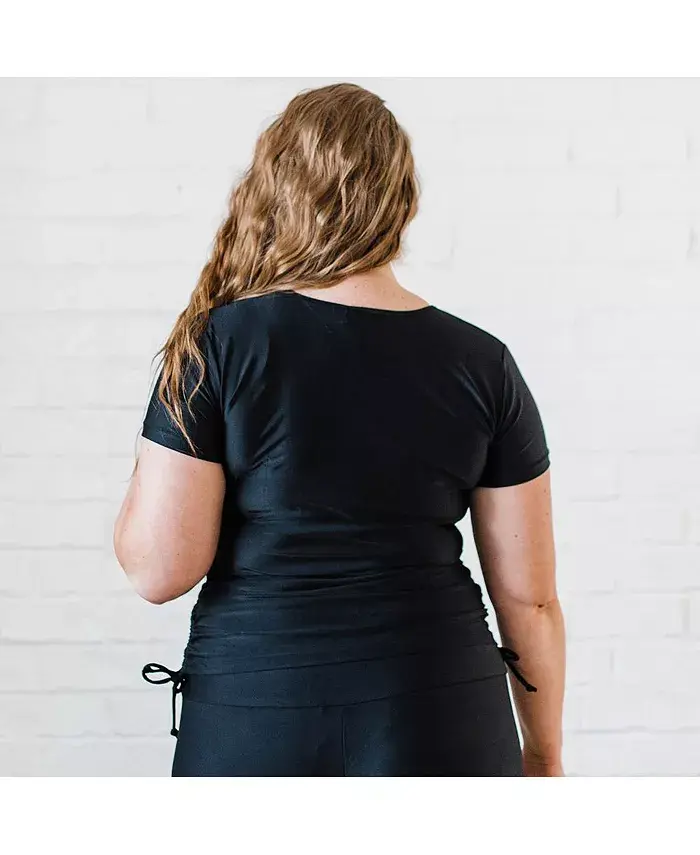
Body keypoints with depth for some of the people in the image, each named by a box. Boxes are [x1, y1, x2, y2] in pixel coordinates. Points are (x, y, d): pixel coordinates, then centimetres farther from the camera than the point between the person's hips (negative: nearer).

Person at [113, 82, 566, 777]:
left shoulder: (220, 343, -7)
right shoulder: (482, 364, 0)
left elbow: (159, 570, -10)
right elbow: (529, 596, 3)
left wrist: (144, 477, 10)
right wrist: (544, 756, 16)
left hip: (254, 711, -1)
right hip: (438, 720, 2)